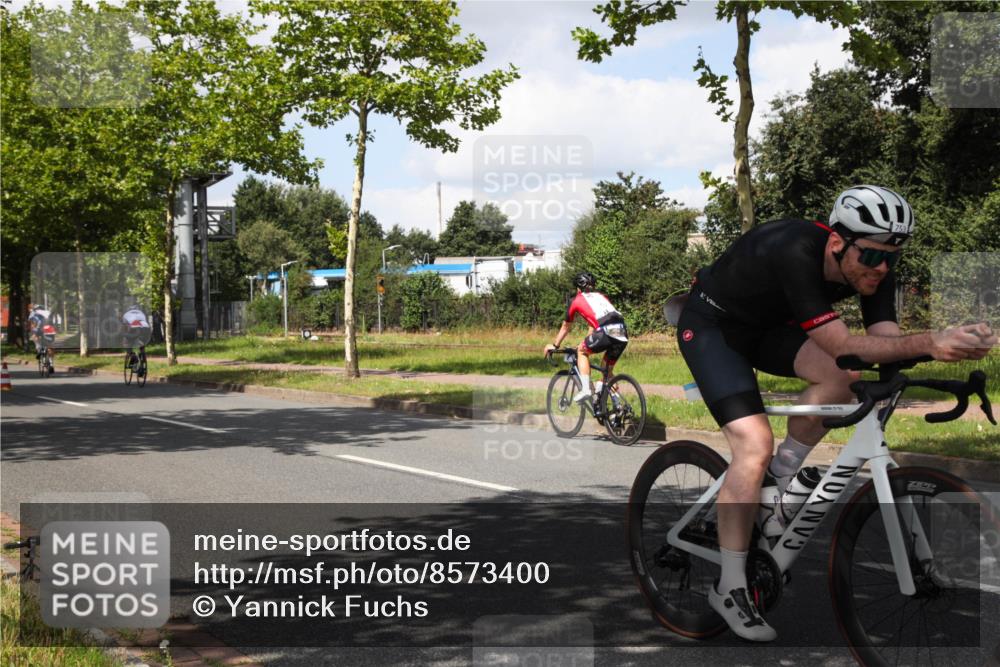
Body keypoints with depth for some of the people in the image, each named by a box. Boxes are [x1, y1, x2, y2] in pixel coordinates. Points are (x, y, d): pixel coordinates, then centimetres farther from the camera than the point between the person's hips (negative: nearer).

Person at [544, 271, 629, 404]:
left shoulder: (576, 300, 20)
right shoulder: (601, 296, 34)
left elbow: (565, 327, 33)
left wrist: (554, 346, 47)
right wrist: (587, 343, 57)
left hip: (606, 332, -5)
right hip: (623, 333, 5)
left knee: (582, 351, 20)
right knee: (607, 369, 21)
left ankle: (586, 389, 6)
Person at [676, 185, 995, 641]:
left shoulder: (872, 267, -16)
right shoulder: (796, 253, -38)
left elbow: (886, 341, -21)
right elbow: (843, 346, -41)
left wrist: (950, 345, -39)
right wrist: (930, 342, -50)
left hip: (766, 324, 7)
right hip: (710, 325, -7)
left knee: (841, 380, -19)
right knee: (754, 445, -20)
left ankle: (776, 483, 3)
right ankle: (729, 590, -10)